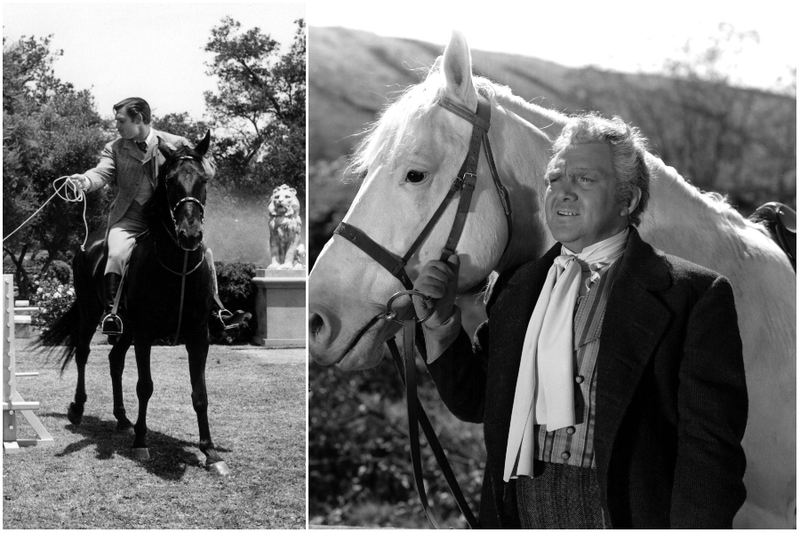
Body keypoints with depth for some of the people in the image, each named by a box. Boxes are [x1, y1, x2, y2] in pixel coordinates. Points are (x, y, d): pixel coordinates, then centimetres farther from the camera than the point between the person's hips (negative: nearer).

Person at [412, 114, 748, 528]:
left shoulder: (694, 293, -7)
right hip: (520, 513, 5)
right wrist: (442, 328, 0)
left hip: (626, 511, -4)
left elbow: (710, 443, -12)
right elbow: (475, 403, 15)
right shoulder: (515, 288, 10)